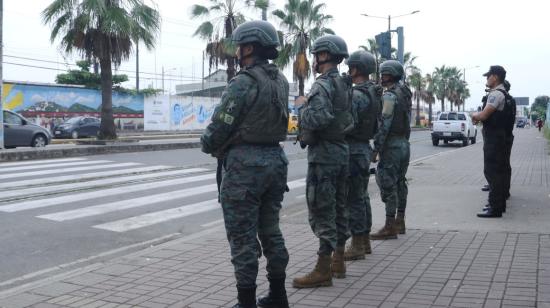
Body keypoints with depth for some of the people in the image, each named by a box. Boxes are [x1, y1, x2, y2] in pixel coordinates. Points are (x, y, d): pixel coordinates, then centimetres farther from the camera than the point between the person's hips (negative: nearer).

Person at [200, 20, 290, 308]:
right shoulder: (281, 81, 10)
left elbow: (219, 127, -15)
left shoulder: (243, 83, -16)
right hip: (275, 160, 8)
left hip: (245, 165, -8)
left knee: (243, 238, 0)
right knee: (271, 230, 16)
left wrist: (208, 144, 8)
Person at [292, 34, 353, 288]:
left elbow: (317, 119, -29)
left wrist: (302, 105, -11)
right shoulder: (345, 85, 14)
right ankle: (338, 261, 23)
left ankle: (323, 270, -3)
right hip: (342, 150, 9)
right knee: (339, 208, 14)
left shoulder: (323, 85, -15)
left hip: (323, 153, -9)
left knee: (322, 212, -6)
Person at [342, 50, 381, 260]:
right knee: (362, 196, 16)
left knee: (353, 199, -4)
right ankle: (365, 241, 24)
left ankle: (357, 246, 2)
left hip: (353, 150, -10)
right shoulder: (375, 93, 12)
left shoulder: (356, 95, -19)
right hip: (365, 147, 10)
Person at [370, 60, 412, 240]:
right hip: (404, 143, 10)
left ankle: (390, 227, -7)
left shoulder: (389, 95, -14)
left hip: (391, 145, -10)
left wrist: (376, 148, -17)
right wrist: (404, 140, 19)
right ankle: (400, 222, 21)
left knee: (388, 185, -8)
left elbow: (384, 124, -20)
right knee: (400, 183, 14)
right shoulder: (405, 93, 15)